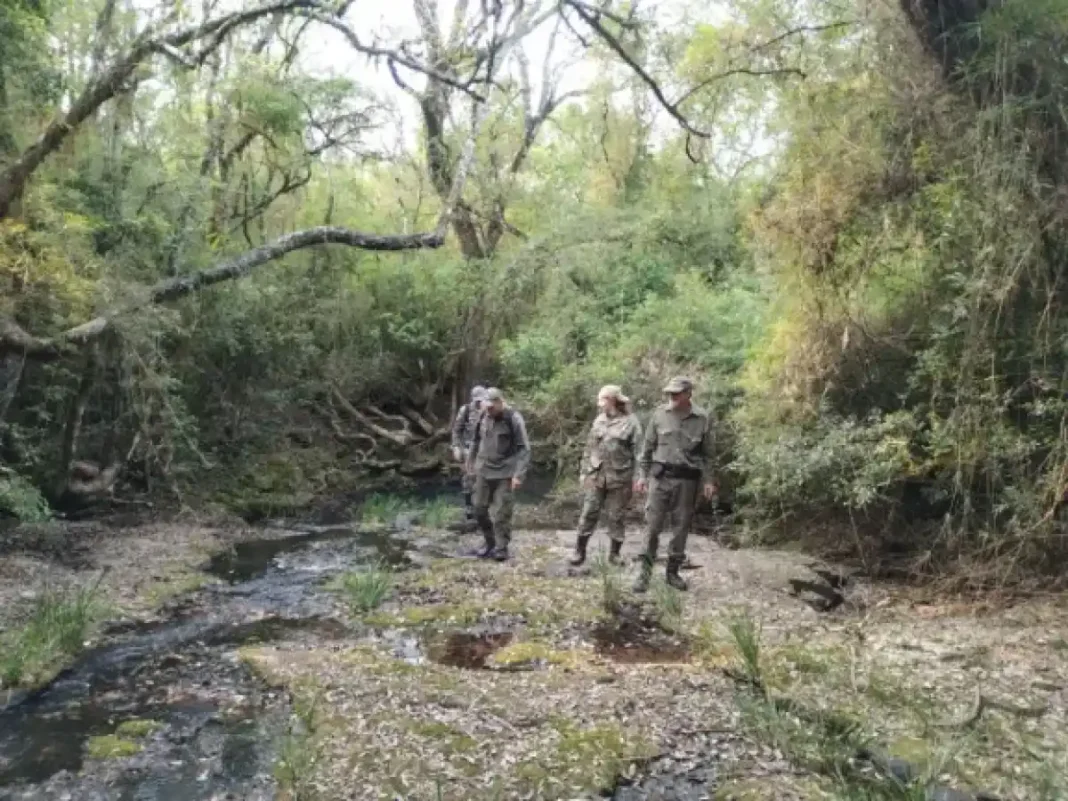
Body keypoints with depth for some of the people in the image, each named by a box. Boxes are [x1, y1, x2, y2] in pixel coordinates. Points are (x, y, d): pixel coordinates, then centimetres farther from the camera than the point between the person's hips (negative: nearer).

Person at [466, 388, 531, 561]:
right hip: (483, 471, 6)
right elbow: (476, 440, 17)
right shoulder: (484, 416, 0)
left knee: (501, 513, -5)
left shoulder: (514, 419, -15)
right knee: (480, 509, 10)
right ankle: (489, 542, 27)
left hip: (505, 473, -5)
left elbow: (524, 449, -15)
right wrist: (471, 460, 22)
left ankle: (501, 548, 9)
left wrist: (519, 475, -21)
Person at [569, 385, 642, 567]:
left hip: (619, 478, -4)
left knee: (616, 517, 6)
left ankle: (615, 553, 19)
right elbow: (589, 448, 13)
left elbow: (637, 452, -7)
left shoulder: (630, 422, -4)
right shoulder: (599, 421, 10)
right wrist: (585, 471, 9)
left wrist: (637, 477, -12)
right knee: (588, 513, 3)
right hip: (596, 476, 4)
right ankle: (579, 551, 11)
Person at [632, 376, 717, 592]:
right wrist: (642, 475, 4)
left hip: (687, 480, 0)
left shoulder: (703, 419, -1)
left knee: (681, 528, 8)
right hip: (661, 476, 0)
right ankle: (645, 573, 4)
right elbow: (647, 447, 6)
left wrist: (709, 480, 0)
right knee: (652, 526, -3)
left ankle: (673, 571, 22)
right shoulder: (659, 414, 0)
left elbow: (709, 453, 5)